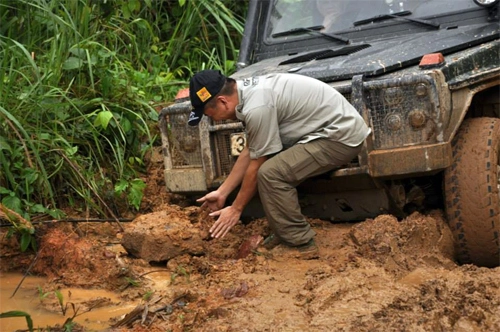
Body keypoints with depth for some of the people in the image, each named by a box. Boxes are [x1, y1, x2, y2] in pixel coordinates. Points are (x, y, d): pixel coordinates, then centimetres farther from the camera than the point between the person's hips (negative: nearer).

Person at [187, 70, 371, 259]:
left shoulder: (256, 108, -24)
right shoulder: (250, 91, 7)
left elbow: (256, 168, -14)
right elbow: (249, 153, 15)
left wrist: (236, 209, -2)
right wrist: (222, 192, 19)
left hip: (342, 136, -11)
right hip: (335, 128, 11)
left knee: (270, 173, -20)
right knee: (267, 163, 13)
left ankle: (301, 245, -9)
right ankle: (286, 233, 16)